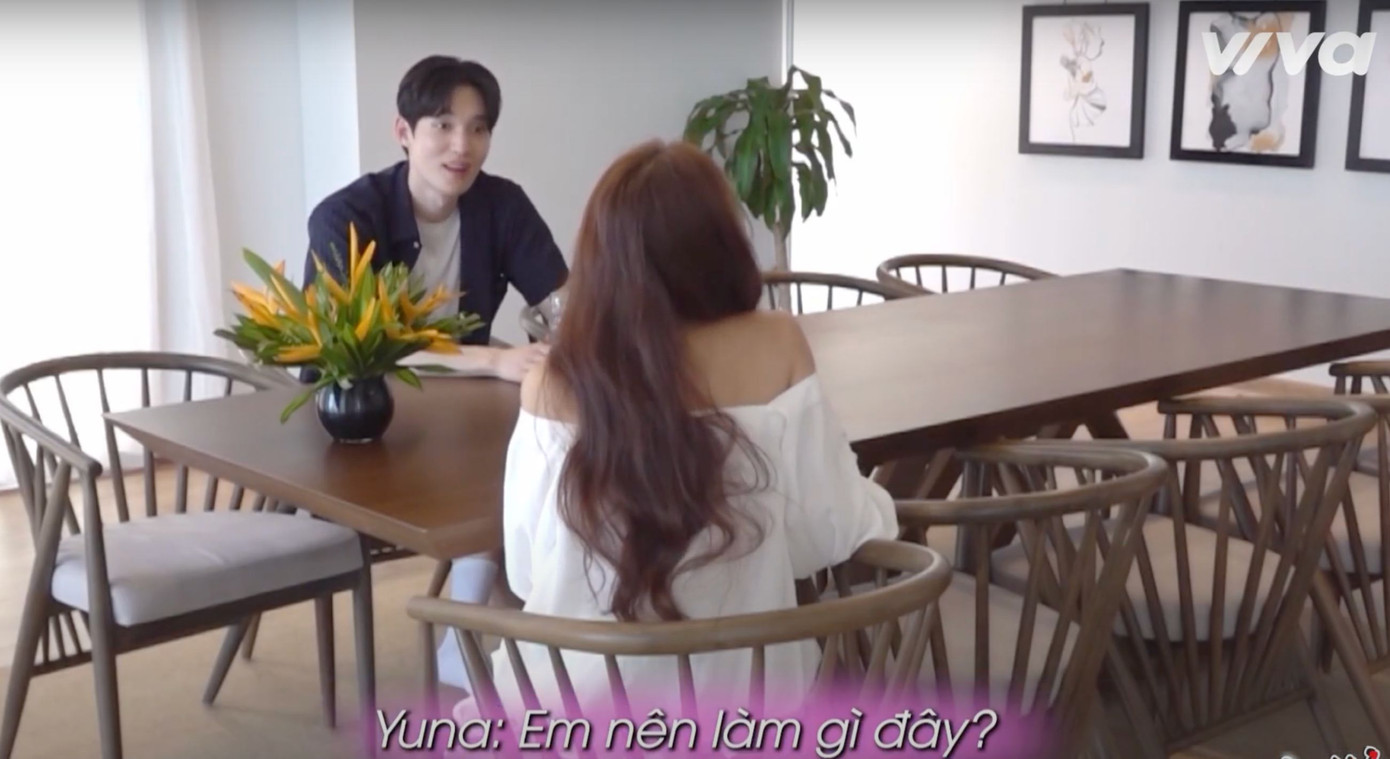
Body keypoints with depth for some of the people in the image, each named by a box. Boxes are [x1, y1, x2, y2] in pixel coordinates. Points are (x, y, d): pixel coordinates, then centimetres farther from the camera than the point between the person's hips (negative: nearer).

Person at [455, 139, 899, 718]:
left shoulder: (551, 385, -14)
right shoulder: (776, 347, -13)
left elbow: (525, 574, -6)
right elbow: (833, 533, -8)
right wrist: (874, 506, 13)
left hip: (579, 707, -1)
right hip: (738, 704, 1)